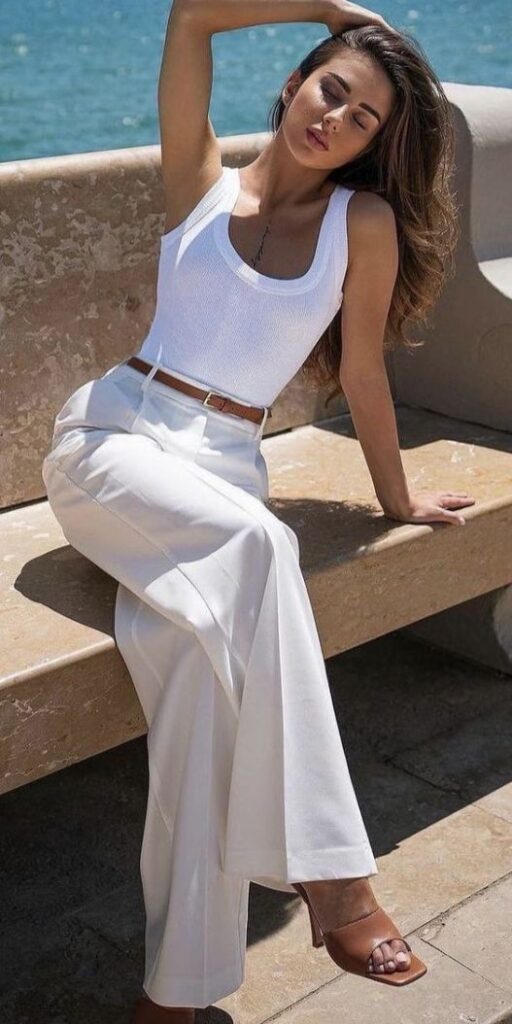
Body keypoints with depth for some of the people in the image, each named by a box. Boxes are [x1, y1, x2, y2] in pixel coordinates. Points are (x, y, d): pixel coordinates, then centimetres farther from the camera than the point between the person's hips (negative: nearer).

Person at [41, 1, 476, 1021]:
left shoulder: (365, 222, 7)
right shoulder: (201, 182, 10)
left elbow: (362, 372, 13)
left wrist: (396, 498, 19)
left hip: (221, 465, 1)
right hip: (113, 436, -1)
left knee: (197, 658, -31)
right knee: (255, 542, -35)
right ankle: (327, 873, -34)